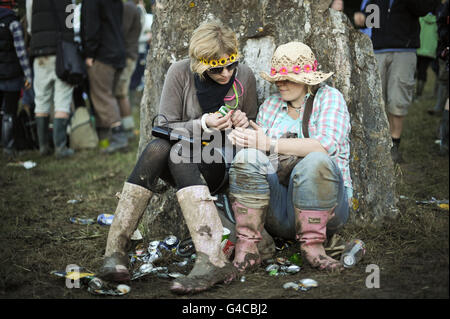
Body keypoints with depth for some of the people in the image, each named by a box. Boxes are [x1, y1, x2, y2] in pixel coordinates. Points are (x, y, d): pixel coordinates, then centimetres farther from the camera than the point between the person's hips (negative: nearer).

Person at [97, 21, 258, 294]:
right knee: (157, 147, -36)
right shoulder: (181, 73, -7)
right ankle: (116, 249, -39)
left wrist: (244, 123, -11)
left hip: (218, 164, 0)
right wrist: (203, 124, -21)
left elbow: (252, 127, 13)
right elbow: (166, 127, -5)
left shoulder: (244, 76, -1)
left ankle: (212, 260, -52)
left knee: (180, 152, -36)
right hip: (178, 163, 1)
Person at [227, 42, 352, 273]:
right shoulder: (270, 106, 18)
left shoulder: (329, 98, 3)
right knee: (248, 157, -22)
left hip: (323, 205, -3)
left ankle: (312, 245, -23)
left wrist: (270, 144, -17)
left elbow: (326, 145, -16)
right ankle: (246, 247, -27)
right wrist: (243, 139, -12)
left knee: (316, 162, -34)